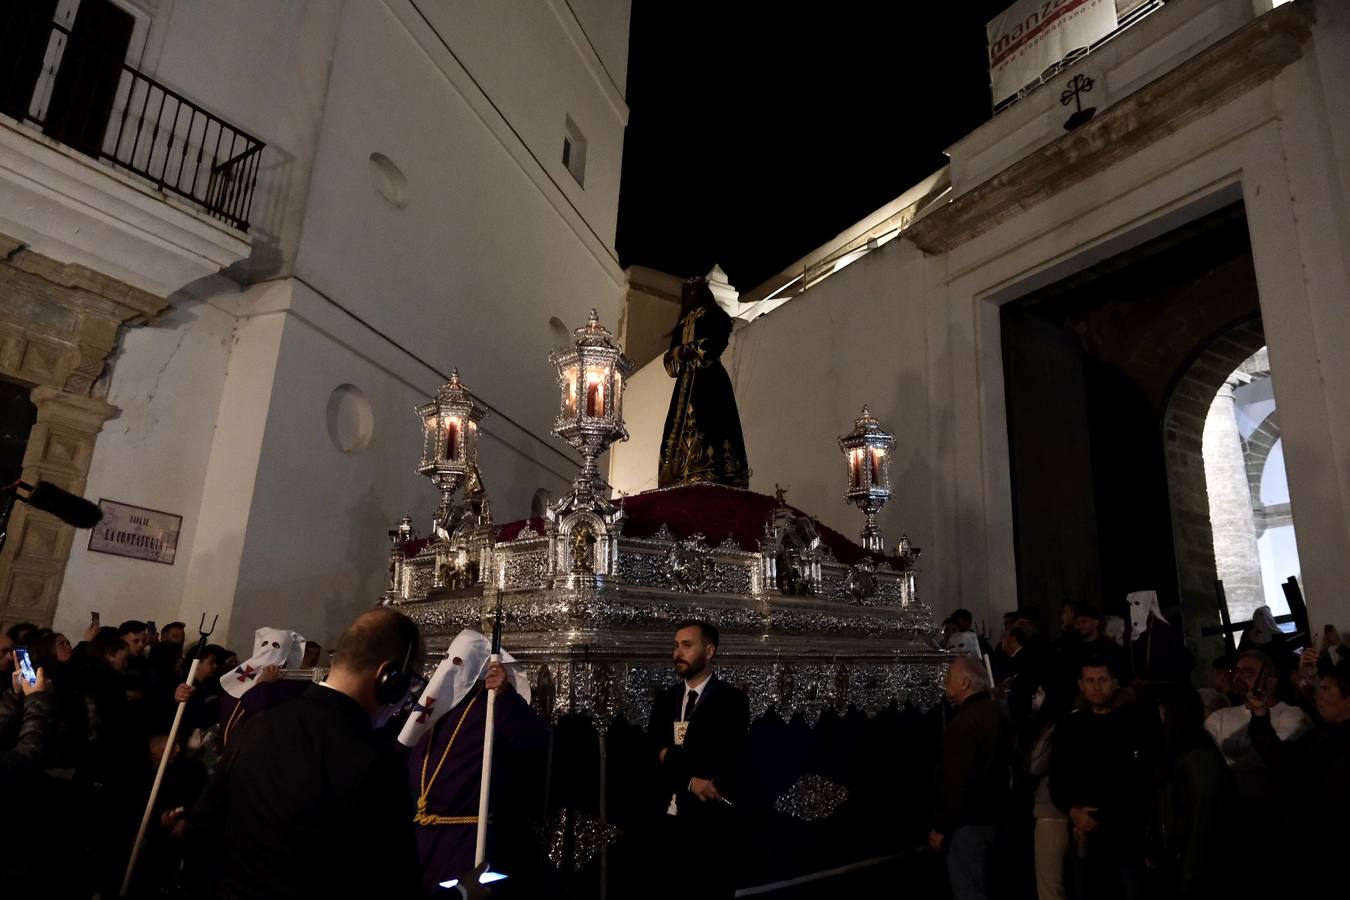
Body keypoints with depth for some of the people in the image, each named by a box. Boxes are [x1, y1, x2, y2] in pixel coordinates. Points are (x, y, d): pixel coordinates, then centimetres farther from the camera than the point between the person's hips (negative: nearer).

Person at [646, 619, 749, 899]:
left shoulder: (731, 699, -6)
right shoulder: (665, 699, 10)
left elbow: (727, 758, -16)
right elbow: (652, 751, -1)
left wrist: (670, 756, -13)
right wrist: (689, 780, -16)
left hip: (710, 819, -4)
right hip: (667, 816, 5)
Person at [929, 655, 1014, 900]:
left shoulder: (966, 721, -22)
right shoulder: (996, 713, 9)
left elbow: (956, 781, -25)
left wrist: (940, 826, -17)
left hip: (968, 822, -10)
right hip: (992, 815, 10)